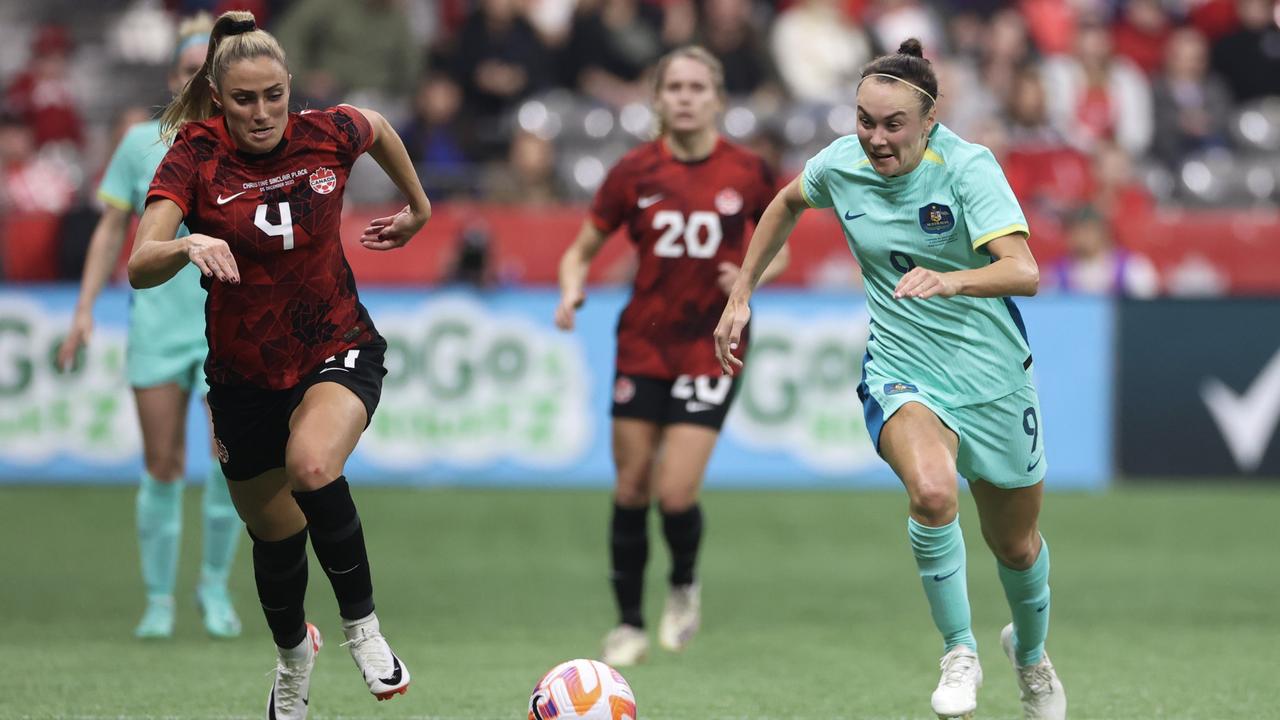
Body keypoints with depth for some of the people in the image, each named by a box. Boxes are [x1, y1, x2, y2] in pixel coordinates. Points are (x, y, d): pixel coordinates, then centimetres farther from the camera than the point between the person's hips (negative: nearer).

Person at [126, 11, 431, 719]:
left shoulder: (328, 133, -11)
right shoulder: (195, 156, -16)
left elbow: (380, 129, 16)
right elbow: (139, 267, -28)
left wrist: (417, 208, 25)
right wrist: (189, 246, -48)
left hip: (339, 348, -1)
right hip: (246, 372, 1)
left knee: (311, 466, -33)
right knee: (273, 534, 14)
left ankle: (361, 624, -13)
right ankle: (293, 655, 46)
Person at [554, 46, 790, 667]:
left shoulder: (748, 172, -4)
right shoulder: (634, 172, -3)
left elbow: (778, 248, 12)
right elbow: (582, 248, 5)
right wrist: (571, 290, -15)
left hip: (711, 349, -2)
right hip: (643, 343, 2)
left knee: (675, 493, -11)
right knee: (631, 487, 4)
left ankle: (684, 586, 21)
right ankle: (629, 624, 20)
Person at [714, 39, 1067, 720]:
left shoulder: (968, 167, -19)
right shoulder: (841, 165, -7)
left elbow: (1025, 271, -31)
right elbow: (787, 203, 17)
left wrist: (948, 281, -49)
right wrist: (740, 295, 17)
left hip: (991, 375, -1)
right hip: (901, 372, 1)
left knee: (1016, 545, 15)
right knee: (932, 490, -33)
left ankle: (1030, 651, 49)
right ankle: (959, 653, -13)